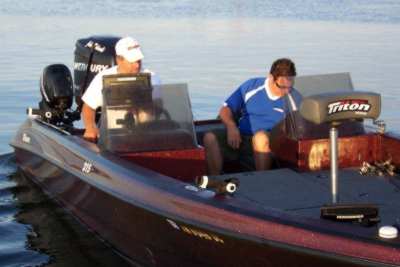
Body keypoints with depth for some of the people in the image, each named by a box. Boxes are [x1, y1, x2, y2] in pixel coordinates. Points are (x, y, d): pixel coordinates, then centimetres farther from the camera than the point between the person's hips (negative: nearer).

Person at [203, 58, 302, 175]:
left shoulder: (294, 98, 3)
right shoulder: (252, 86, 5)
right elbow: (225, 109, 9)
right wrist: (231, 126, -11)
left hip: (268, 144, -2)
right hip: (239, 138, 2)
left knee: (261, 137, -38)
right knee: (210, 137, -23)